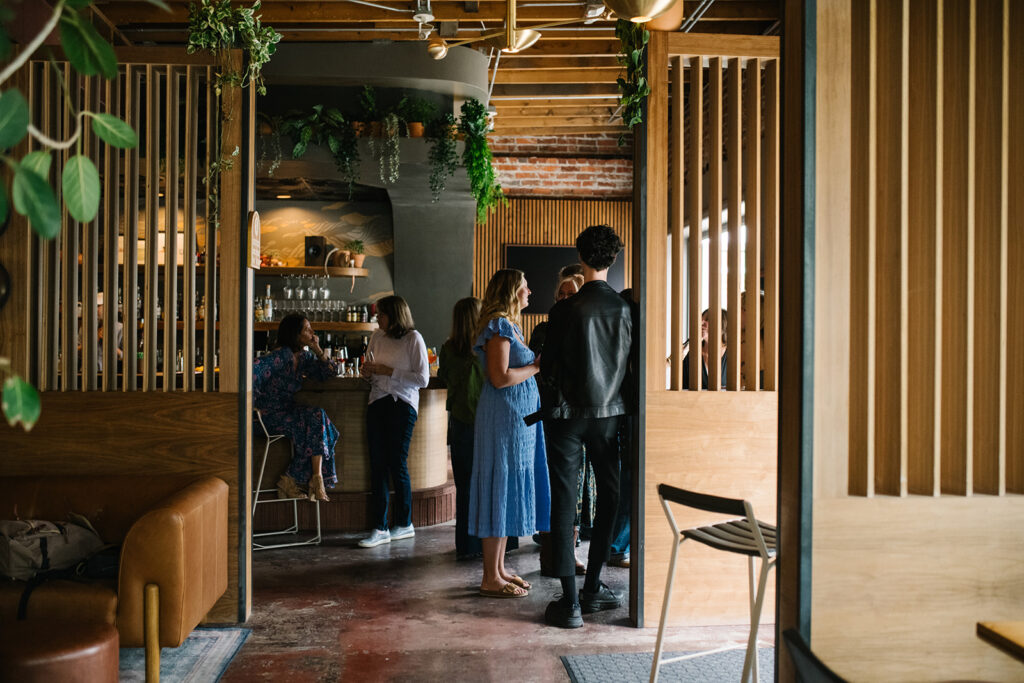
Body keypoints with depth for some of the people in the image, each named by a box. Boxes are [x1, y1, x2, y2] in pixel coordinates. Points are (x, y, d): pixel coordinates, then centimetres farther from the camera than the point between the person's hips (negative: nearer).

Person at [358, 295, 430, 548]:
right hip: (378, 403, 5)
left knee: (397, 465, -1)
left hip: (403, 405, -5)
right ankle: (380, 529, 4)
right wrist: (368, 371, -2)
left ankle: (405, 523, 16)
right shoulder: (377, 337, 10)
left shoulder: (413, 339, -6)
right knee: (377, 466, 1)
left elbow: (422, 378, -12)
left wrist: (388, 371, -14)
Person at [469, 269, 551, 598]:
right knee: (500, 487, -7)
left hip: (517, 419, 10)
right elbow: (500, 377, -21)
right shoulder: (498, 327, -13)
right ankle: (491, 579, -1)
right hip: (503, 418, -10)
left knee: (510, 490, 12)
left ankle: (499, 568, 20)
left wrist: (537, 364, 7)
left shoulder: (510, 326, 17)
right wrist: (537, 366, -12)